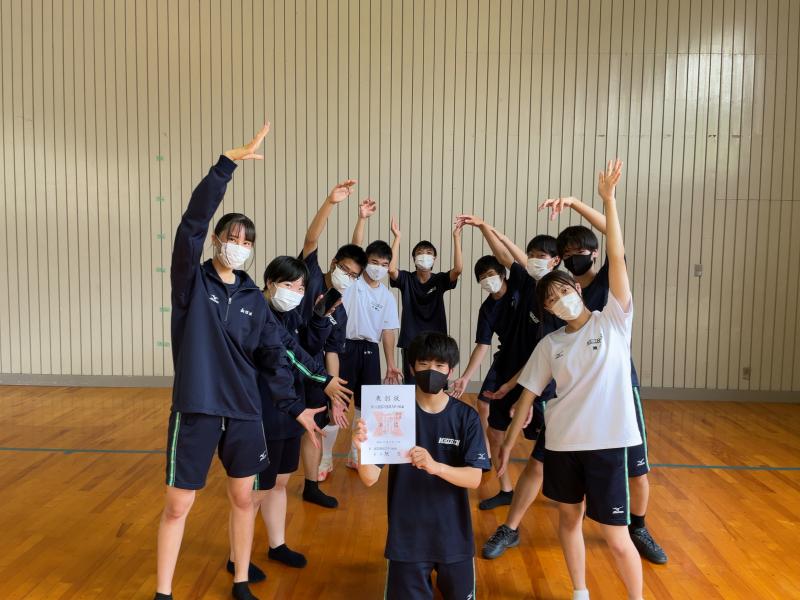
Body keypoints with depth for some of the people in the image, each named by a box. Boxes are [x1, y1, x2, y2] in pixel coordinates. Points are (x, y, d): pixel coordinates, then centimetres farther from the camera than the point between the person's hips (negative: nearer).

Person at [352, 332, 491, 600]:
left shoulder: (466, 416, -8)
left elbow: (474, 478, -14)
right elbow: (370, 478, -13)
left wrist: (435, 466, -32)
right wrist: (361, 449, -34)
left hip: (453, 533, 1)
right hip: (406, 534, -1)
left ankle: (442, 575, 43)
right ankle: (422, 578, 37)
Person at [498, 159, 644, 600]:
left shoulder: (614, 320, -3)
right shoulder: (550, 344, 4)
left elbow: (616, 258, -12)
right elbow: (529, 394, 7)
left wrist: (608, 198, -17)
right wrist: (509, 440, 7)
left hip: (607, 441, -3)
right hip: (561, 443, 4)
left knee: (616, 537, 3)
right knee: (569, 518, 18)